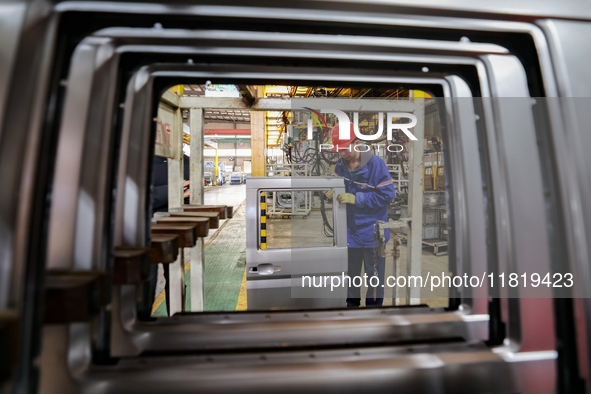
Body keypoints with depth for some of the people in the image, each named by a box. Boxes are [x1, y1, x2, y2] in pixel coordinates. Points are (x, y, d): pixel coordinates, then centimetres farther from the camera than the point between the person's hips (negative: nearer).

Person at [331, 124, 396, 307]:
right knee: (351, 273, 22)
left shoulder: (375, 163, -19)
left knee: (374, 276, 12)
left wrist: (356, 198, -24)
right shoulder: (340, 164, -3)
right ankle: (352, 303, 43)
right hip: (350, 230, 5)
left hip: (372, 232, -5)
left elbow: (387, 194, -20)